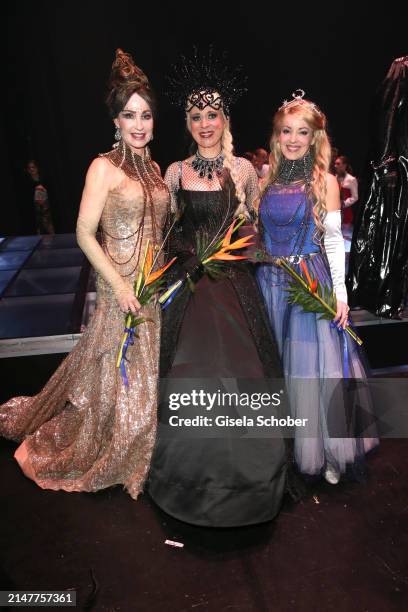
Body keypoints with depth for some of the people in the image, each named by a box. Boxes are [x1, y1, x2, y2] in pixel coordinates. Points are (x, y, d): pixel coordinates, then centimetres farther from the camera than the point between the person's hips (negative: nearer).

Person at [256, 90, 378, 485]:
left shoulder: (324, 181, -1)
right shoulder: (268, 179, 9)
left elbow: (333, 239, -3)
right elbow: (260, 236, 12)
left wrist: (340, 292, -8)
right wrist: (258, 279, 9)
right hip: (271, 283, 4)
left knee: (313, 366, 0)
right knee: (277, 367, 11)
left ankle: (327, 452, 19)